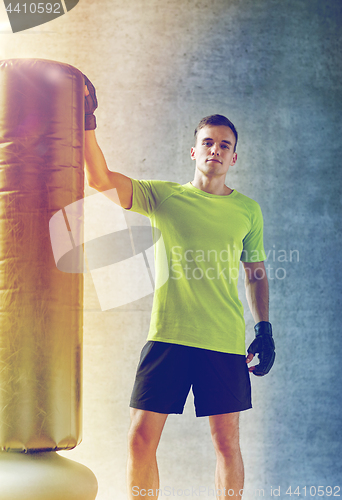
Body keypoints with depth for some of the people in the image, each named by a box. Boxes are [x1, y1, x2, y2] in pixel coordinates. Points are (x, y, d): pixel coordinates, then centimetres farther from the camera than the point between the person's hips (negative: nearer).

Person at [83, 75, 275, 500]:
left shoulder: (247, 210, 10)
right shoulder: (162, 196, 5)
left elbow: (255, 273, 19)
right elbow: (100, 178, -8)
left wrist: (264, 329, 12)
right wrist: (87, 123, -19)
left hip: (225, 340, 1)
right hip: (167, 336, -1)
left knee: (226, 441, 4)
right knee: (141, 437, -2)